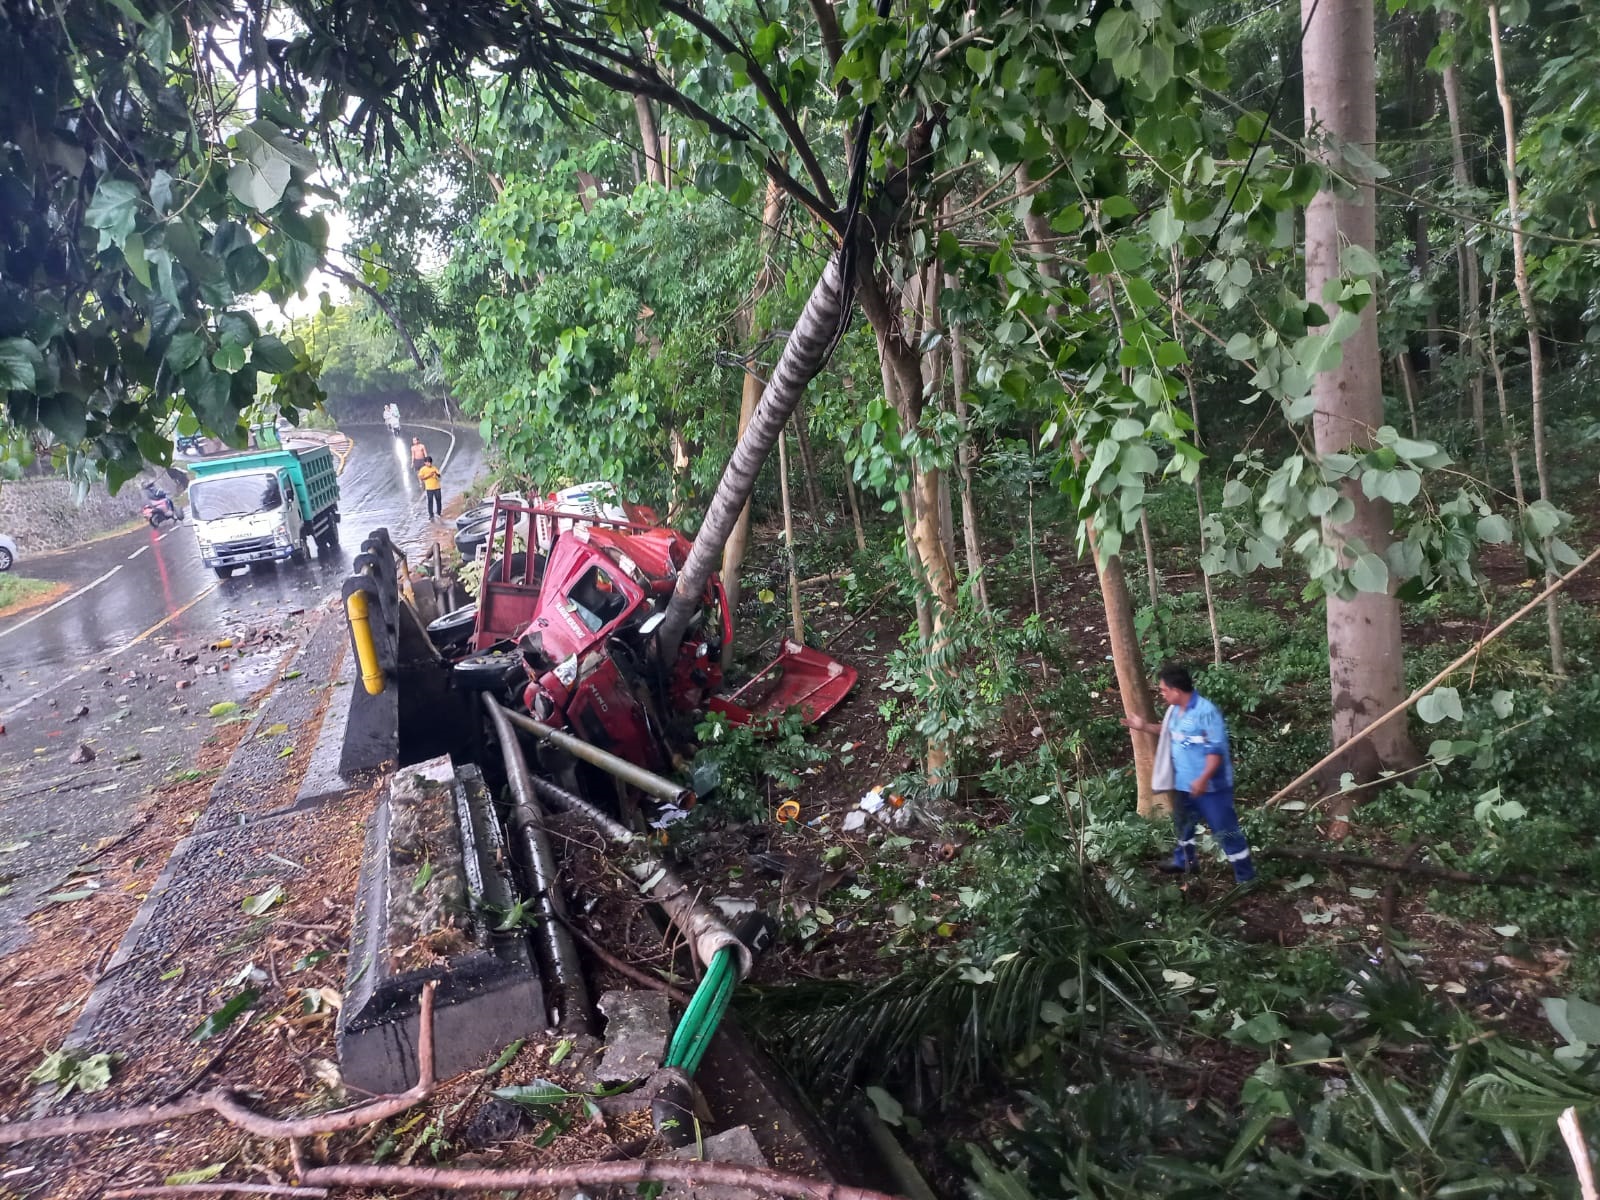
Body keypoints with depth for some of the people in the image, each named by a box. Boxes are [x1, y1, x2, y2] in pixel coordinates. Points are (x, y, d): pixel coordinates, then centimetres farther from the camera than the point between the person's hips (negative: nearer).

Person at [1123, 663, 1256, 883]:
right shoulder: (1175, 709, 3)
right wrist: (1145, 727, 16)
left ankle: (1245, 876, 11)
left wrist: (1204, 778, -34)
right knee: (1183, 823, 26)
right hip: (1183, 782, 9)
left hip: (1210, 786, -9)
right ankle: (1184, 861, 48)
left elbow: (1216, 749, -26)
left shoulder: (1206, 711, -24)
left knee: (1225, 829, 0)